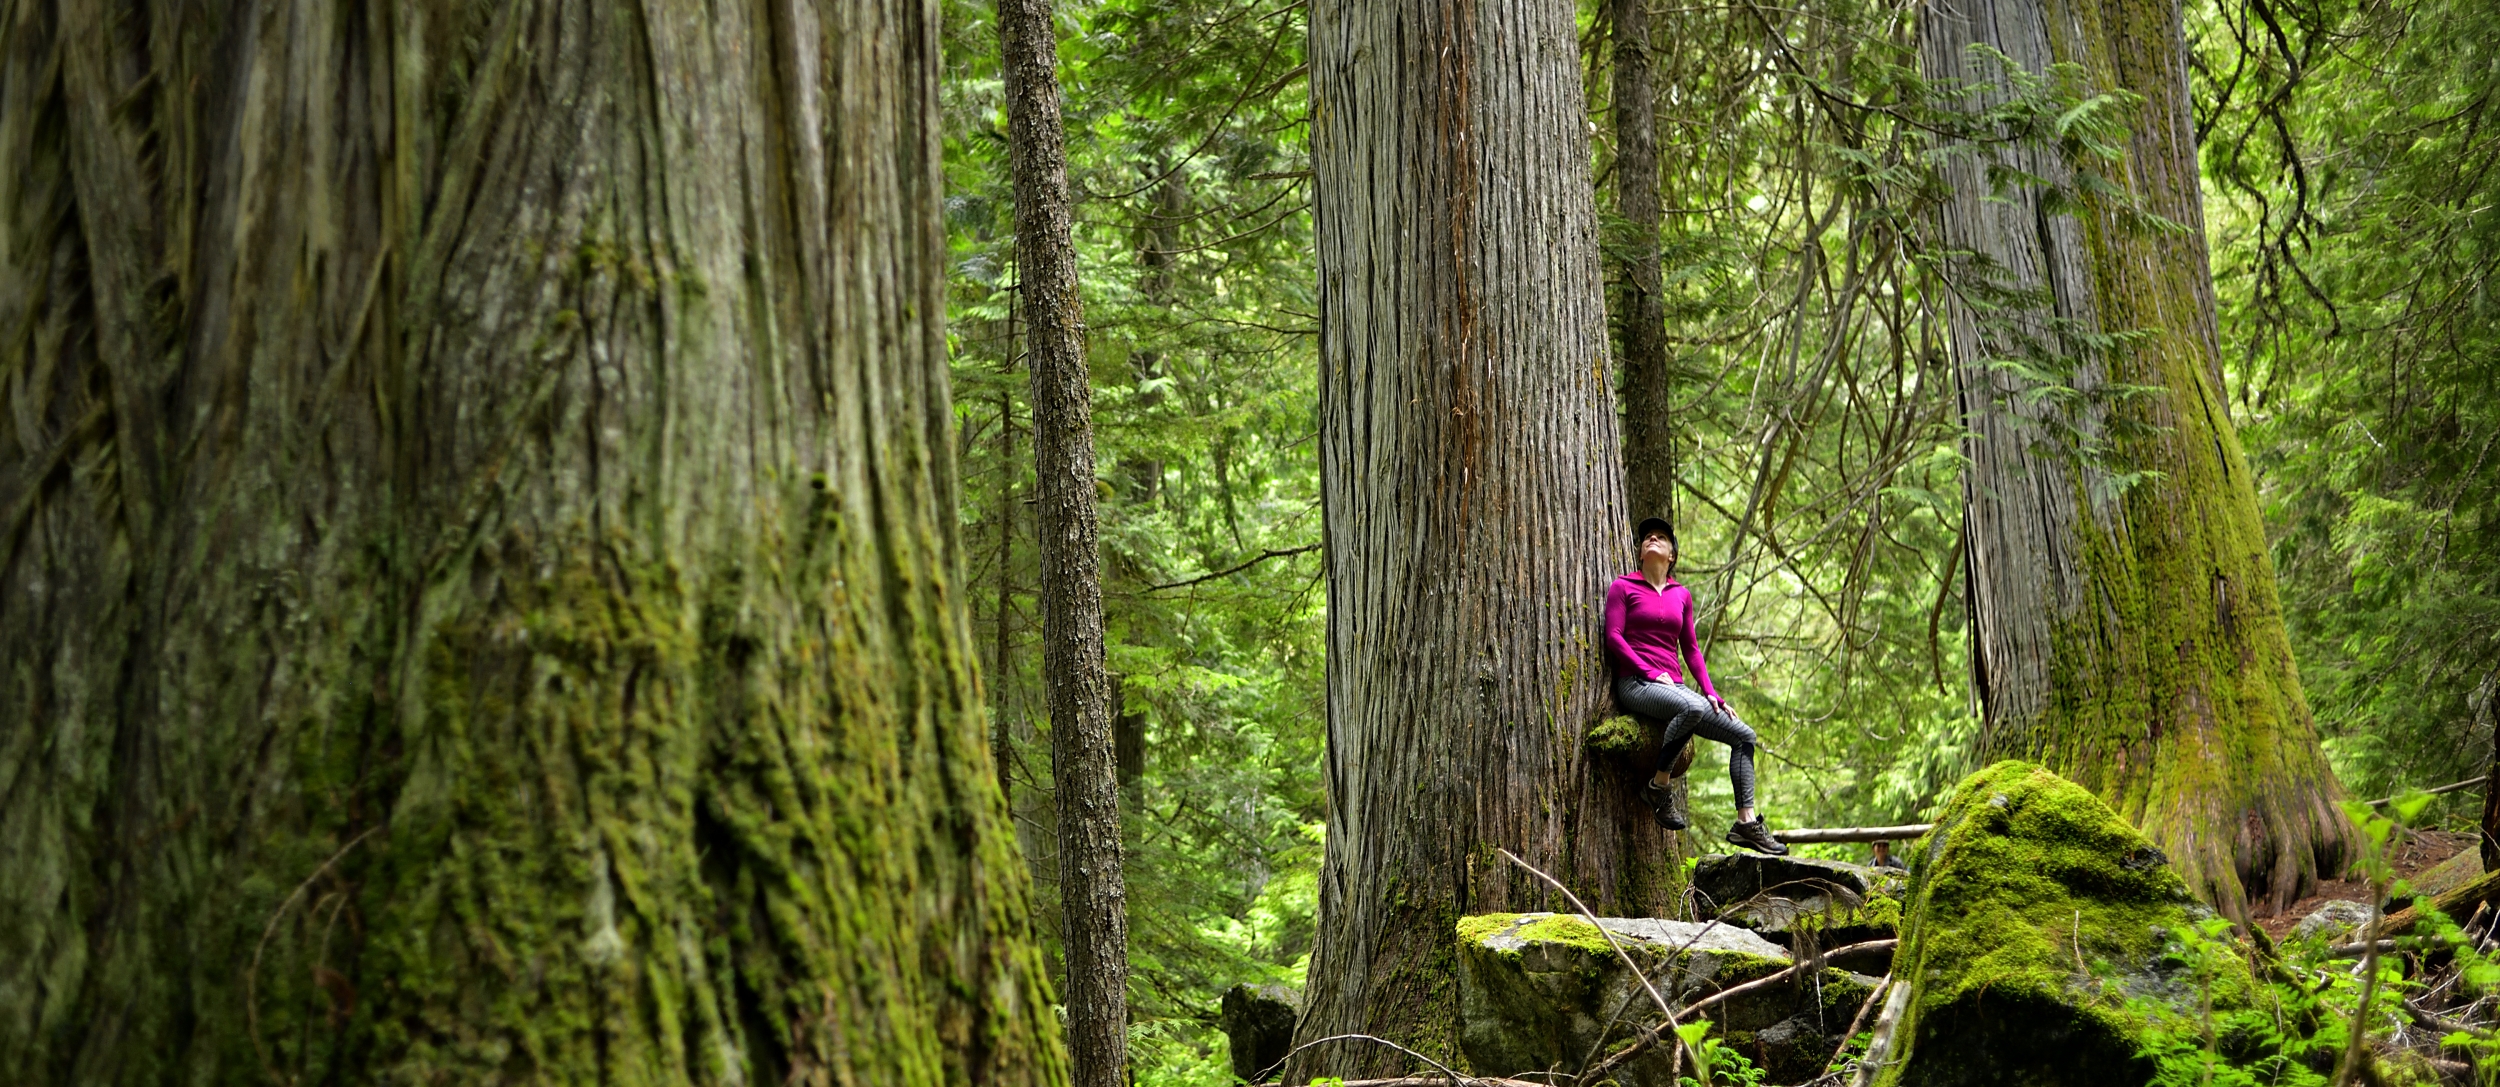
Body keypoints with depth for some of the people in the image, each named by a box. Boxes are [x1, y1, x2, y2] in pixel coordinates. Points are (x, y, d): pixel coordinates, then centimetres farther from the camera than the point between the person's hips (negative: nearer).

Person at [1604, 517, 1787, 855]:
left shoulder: (1682, 595, 19)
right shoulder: (1623, 587, 6)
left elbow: (1690, 648, 20)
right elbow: (1613, 637, -4)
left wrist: (1710, 692, 7)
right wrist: (1650, 672, -14)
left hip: (1674, 686, 6)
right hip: (1635, 684, -6)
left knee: (1744, 736, -5)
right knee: (1692, 707, -37)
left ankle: (1746, 821, -6)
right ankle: (1659, 785, -23)